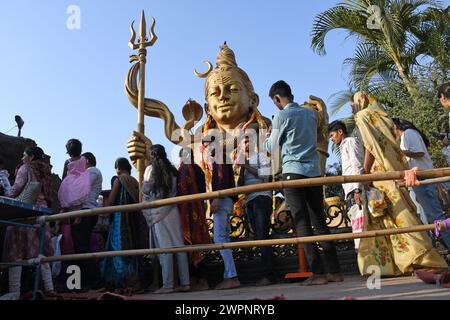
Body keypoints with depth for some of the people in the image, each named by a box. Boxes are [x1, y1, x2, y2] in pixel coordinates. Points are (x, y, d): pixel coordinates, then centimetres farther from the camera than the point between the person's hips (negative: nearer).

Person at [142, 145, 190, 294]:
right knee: (179, 245, 5)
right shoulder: (172, 170, 9)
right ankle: (185, 282, 8)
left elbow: (145, 191, 3)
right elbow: (176, 190, 10)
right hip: (172, 210, 4)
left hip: (158, 212, -4)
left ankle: (168, 285, -1)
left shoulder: (150, 169, -1)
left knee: (164, 247, -3)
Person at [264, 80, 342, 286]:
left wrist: (266, 137, 25)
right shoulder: (310, 113, 14)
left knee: (302, 224, -4)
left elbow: (272, 148, 3)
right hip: (313, 171, 6)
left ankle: (318, 273, -5)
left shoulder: (282, 116, -3)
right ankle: (335, 271, 10)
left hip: (293, 172, -6)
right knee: (320, 222, 9)